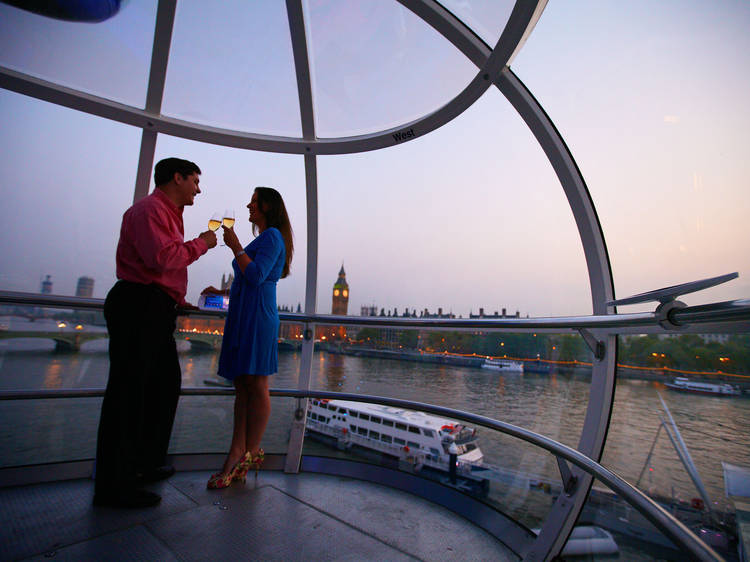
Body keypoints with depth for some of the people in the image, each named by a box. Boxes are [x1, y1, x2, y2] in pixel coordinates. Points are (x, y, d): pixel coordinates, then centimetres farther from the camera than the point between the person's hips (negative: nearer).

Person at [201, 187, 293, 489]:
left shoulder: (272, 236, -4)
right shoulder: (262, 239, 25)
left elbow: (256, 276, -17)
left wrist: (235, 246, -7)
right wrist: (221, 292, 24)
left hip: (258, 317, -10)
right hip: (242, 317, 10)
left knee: (256, 386, -3)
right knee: (241, 386, 5)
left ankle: (250, 453, 6)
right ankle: (237, 452, 8)